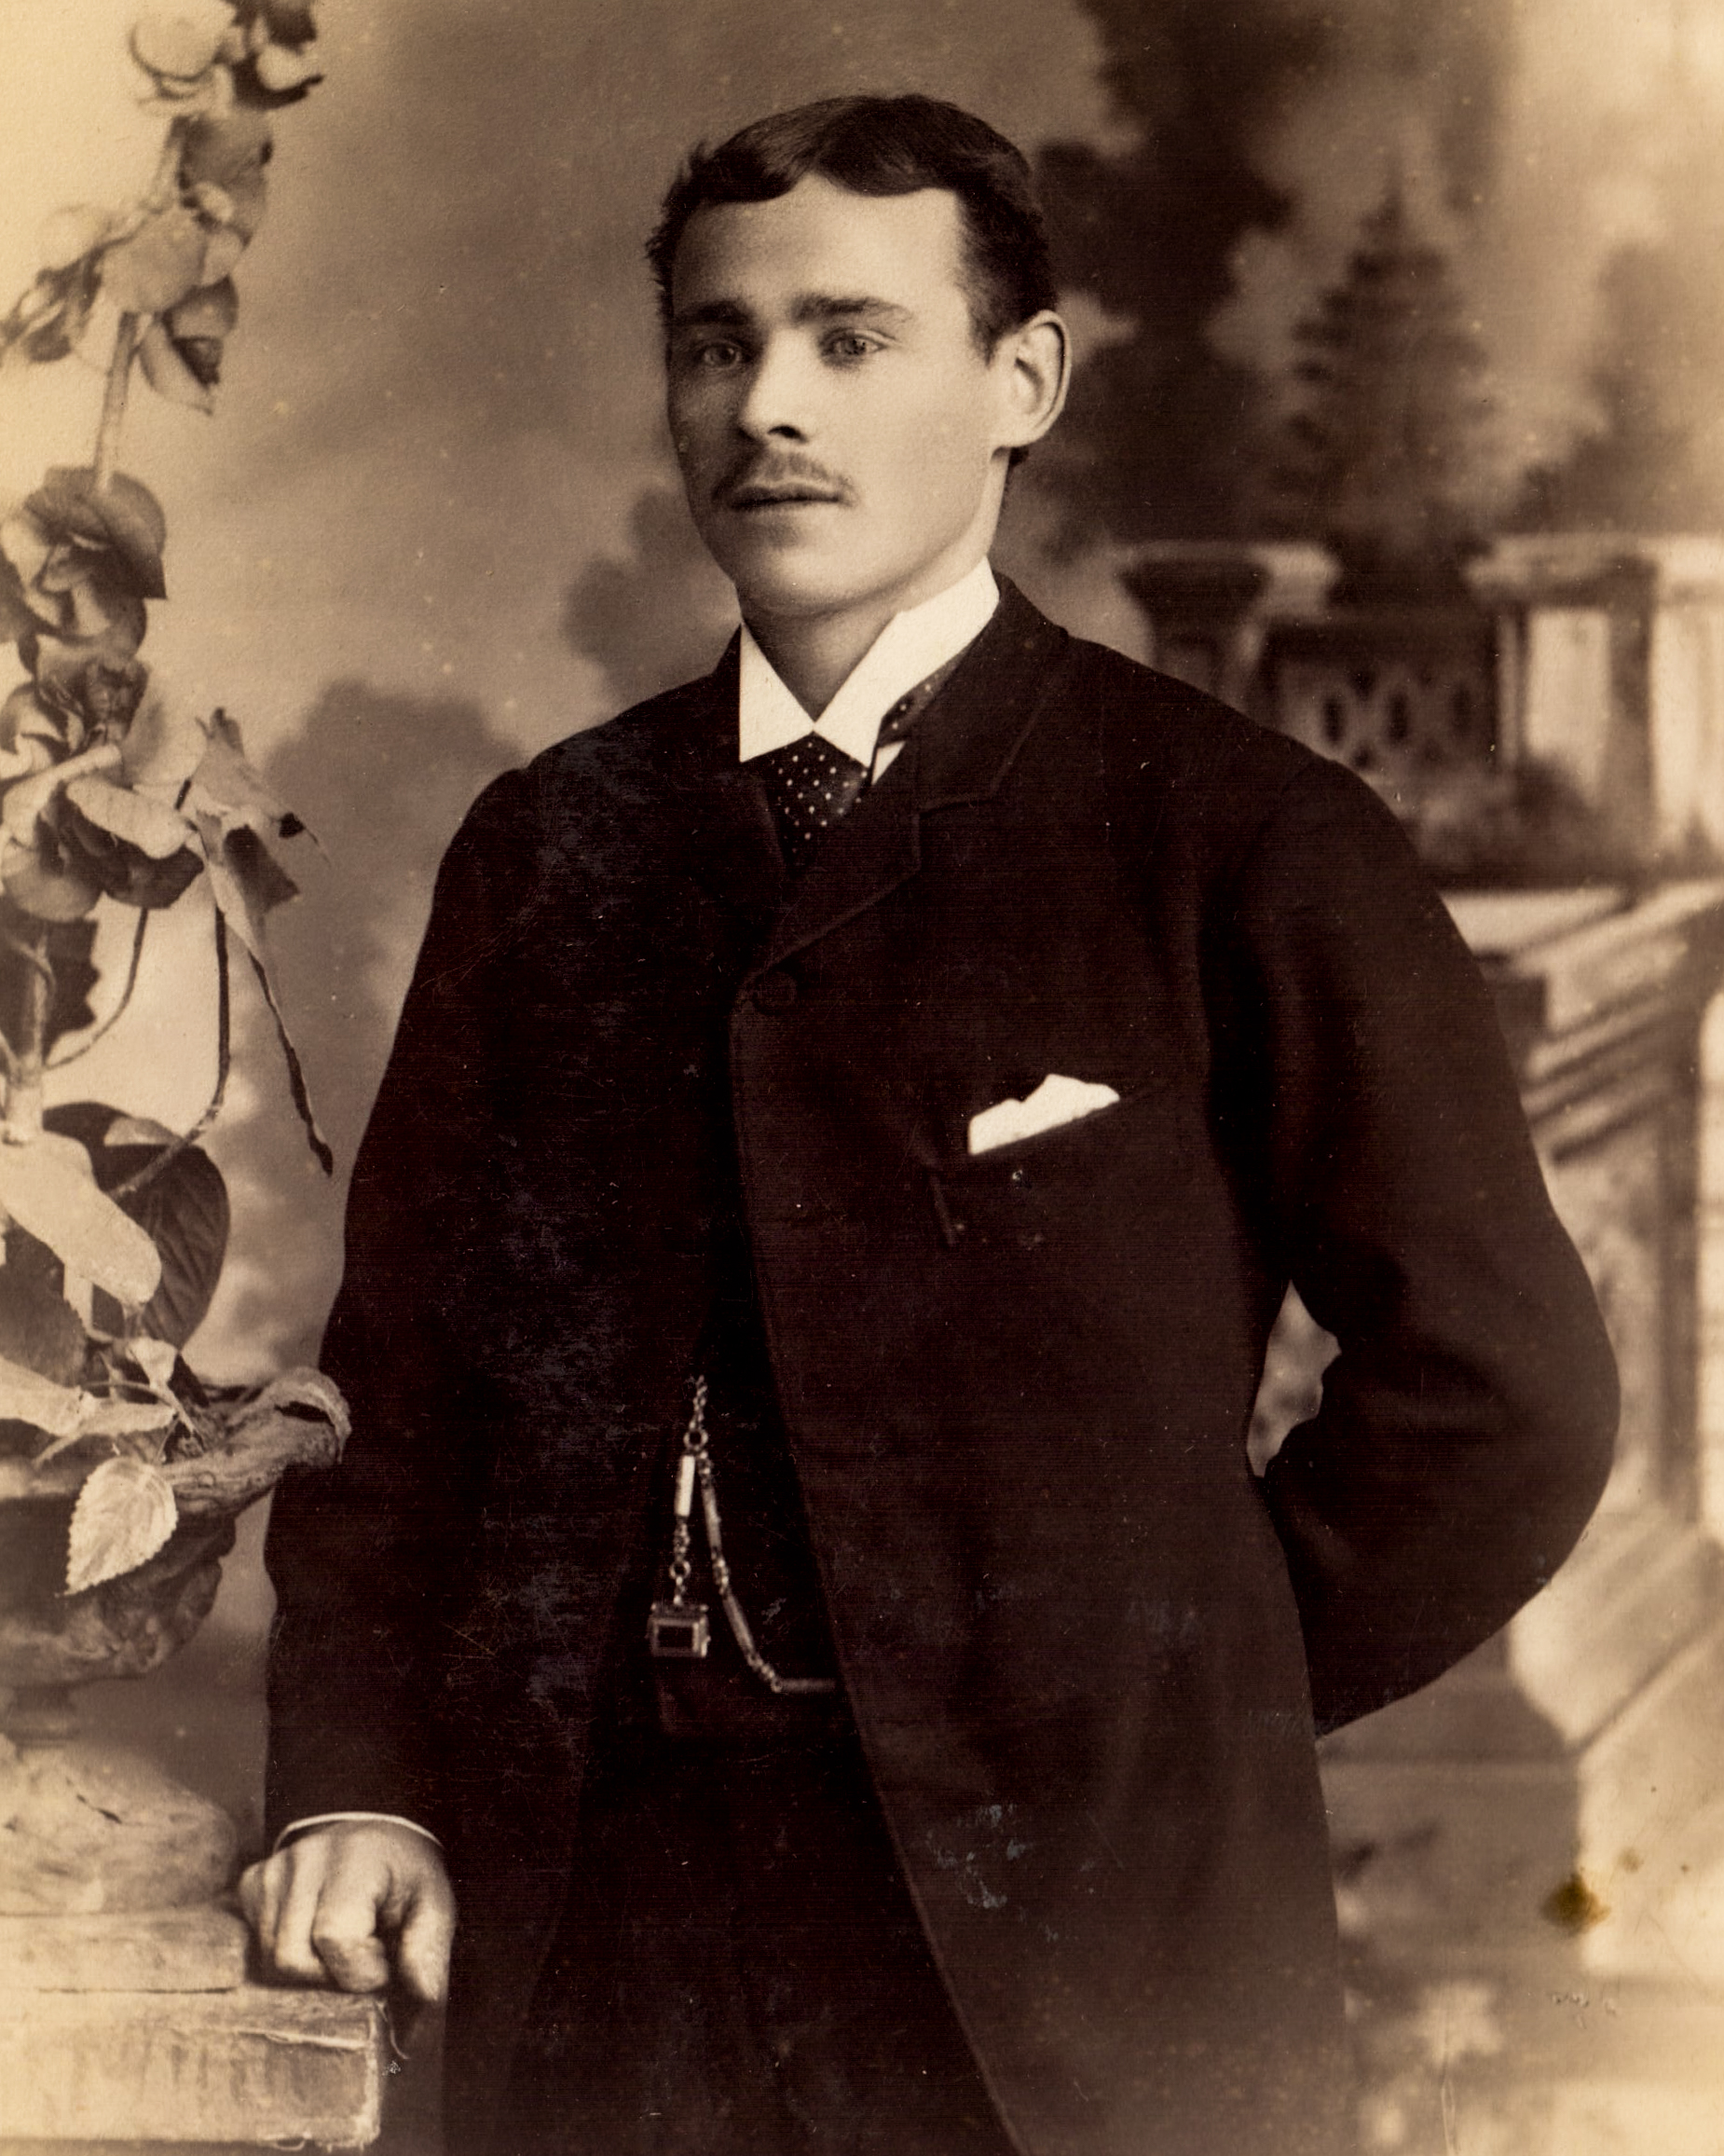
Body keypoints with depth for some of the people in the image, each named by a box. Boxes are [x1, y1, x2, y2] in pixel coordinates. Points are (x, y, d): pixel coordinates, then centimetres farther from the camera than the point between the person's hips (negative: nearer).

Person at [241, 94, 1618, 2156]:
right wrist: (358, 1784, 0)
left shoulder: (1245, 846, -5)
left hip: (1060, 1942, -3)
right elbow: (404, 1362, 11)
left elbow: (1498, 1388, -4)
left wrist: (1184, 1711, 1)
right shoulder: (540, 851, 9)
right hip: (602, 1933, 4)